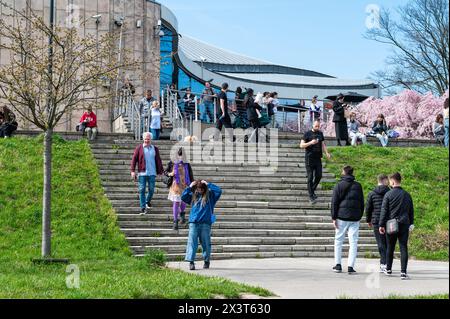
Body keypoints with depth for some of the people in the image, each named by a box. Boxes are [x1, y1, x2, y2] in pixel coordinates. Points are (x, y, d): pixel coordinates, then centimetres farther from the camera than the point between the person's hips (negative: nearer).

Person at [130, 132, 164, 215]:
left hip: (152, 173, 2)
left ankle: (148, 202, 32)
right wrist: (133, 171, -7)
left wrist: (160, 171, 9)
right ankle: (143, 208, 0)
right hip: (142, 173, -2)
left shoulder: (155, 149, 10)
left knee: (151, 190, 5)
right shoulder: (139, 148, 3)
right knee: (142, 190, -3)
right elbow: (134, 159, 1)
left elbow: (158, 161, 12)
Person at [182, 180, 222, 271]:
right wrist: (190, 187, 2)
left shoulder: (210, 195, 6)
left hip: (205, 223, -1)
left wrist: (208, 184, -4)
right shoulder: (193, 196, 13)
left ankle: (207, 261, 20)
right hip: (193, 223, 1)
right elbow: (183, 197, 9)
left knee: (206, 243, 5)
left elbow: (219, 191, -5)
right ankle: (191, 261, -11)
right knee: (192, 242, -8)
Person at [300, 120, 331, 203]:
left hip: (318, 158, 5)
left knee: (319, 176, 2)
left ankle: (312, 190, 25)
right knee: (310, 178, -3)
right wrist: (311, 143, -20)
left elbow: (323, 145, 14)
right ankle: (311, 197, -1)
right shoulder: (308, 134, -3)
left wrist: (327, 153, -2)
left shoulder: (320, 134, 12)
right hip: (309, 158, -5)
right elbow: (301, 145, -5)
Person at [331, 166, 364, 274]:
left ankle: (338, 265, 8)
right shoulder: (358, 186, 9)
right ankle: (351, 266, -6)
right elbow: (362, 202, 12)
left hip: (342, 217, -2)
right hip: (355, 218, 2)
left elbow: (334, 202, -3)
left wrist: (334, 217, -2)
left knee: (338, 240, 9)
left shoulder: (339, 185, 0)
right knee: (353, 242, 1)